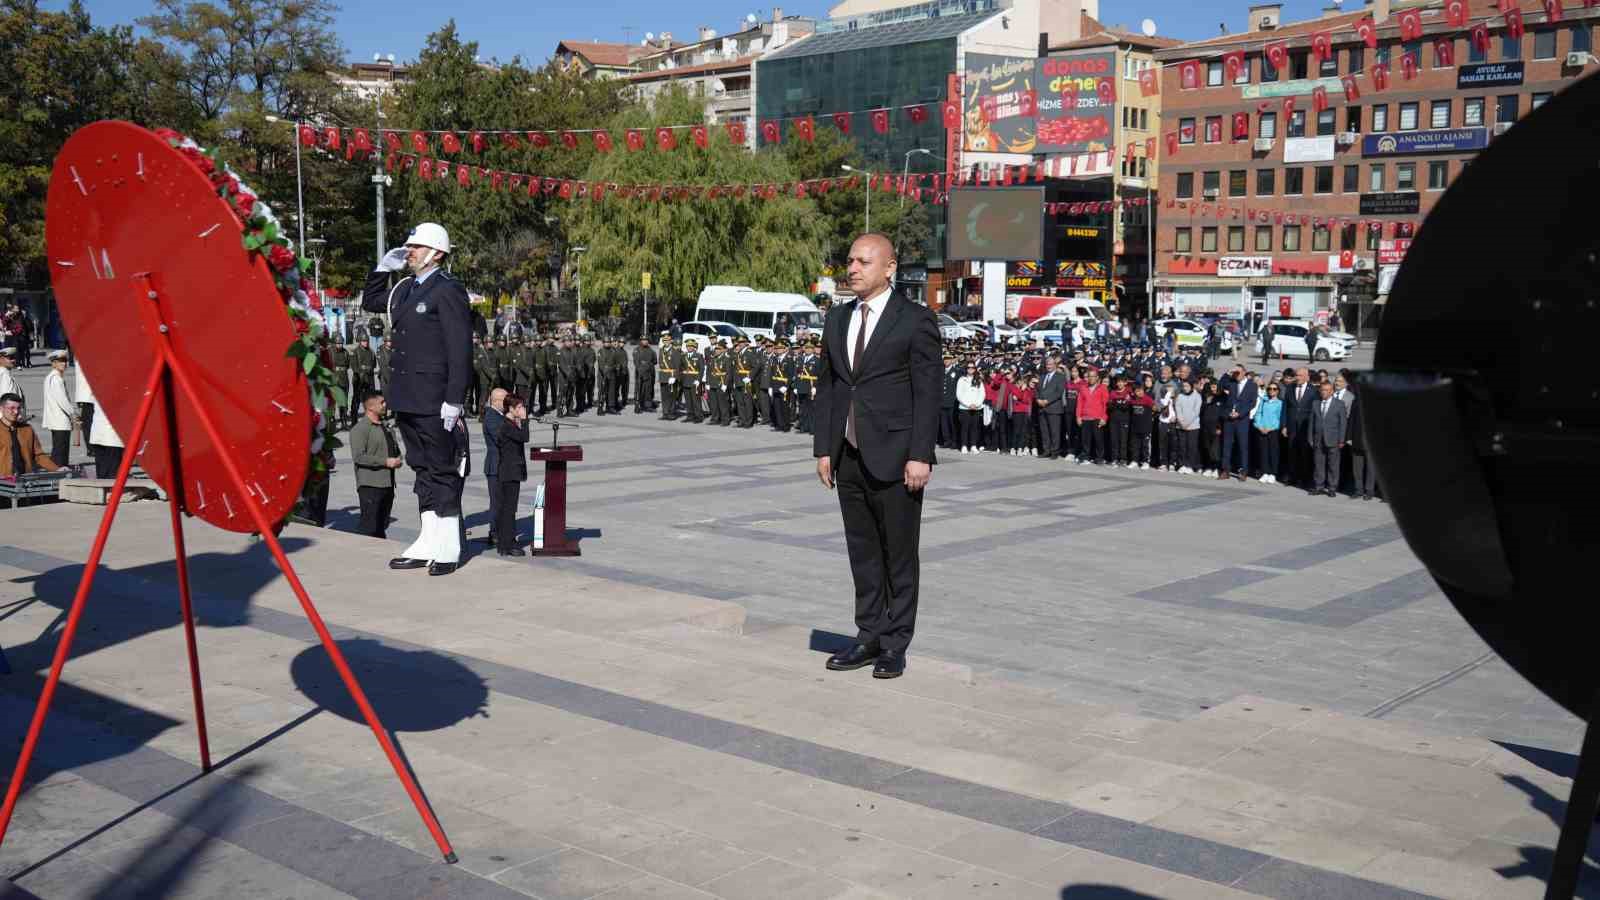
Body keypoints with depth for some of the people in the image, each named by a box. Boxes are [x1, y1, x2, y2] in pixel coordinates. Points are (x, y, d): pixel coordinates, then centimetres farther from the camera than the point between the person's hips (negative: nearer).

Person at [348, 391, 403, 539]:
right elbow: (358, 456, -18)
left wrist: (397, 460, 9)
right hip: (369, 485, -8)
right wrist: (385, 462, -18)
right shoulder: (359, 428, -8)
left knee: (382, 525, 12)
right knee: (370, 526, -9)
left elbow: (396, 449, 32)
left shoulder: (386, 428, 19)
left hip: (388, 484, 8)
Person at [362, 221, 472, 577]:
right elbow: (370, 302, 33)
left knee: (441, 469, -1)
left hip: (433, 401, -8)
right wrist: (382, 267, 17)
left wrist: (454, 400, -20)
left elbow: (460, 350, -15)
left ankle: (449, 548, 7)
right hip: (406, 399, 8)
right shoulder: (405, 288, 15)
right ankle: (428, 543, 19)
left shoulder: (448, 290, -10)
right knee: (422, 468, 12)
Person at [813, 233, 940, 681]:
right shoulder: (837, 319, 12)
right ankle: (869, 638, 21)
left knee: (899, 556, 3)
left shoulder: (915, 320, -6)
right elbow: (826, 387, 14)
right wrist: (823, 448, 8)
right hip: (849, 458, 6)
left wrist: (920, 456, -14)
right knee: (862, 553, 12)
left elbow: (928, 392, -9)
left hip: (894, 458, -6)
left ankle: (895, 645, 12)